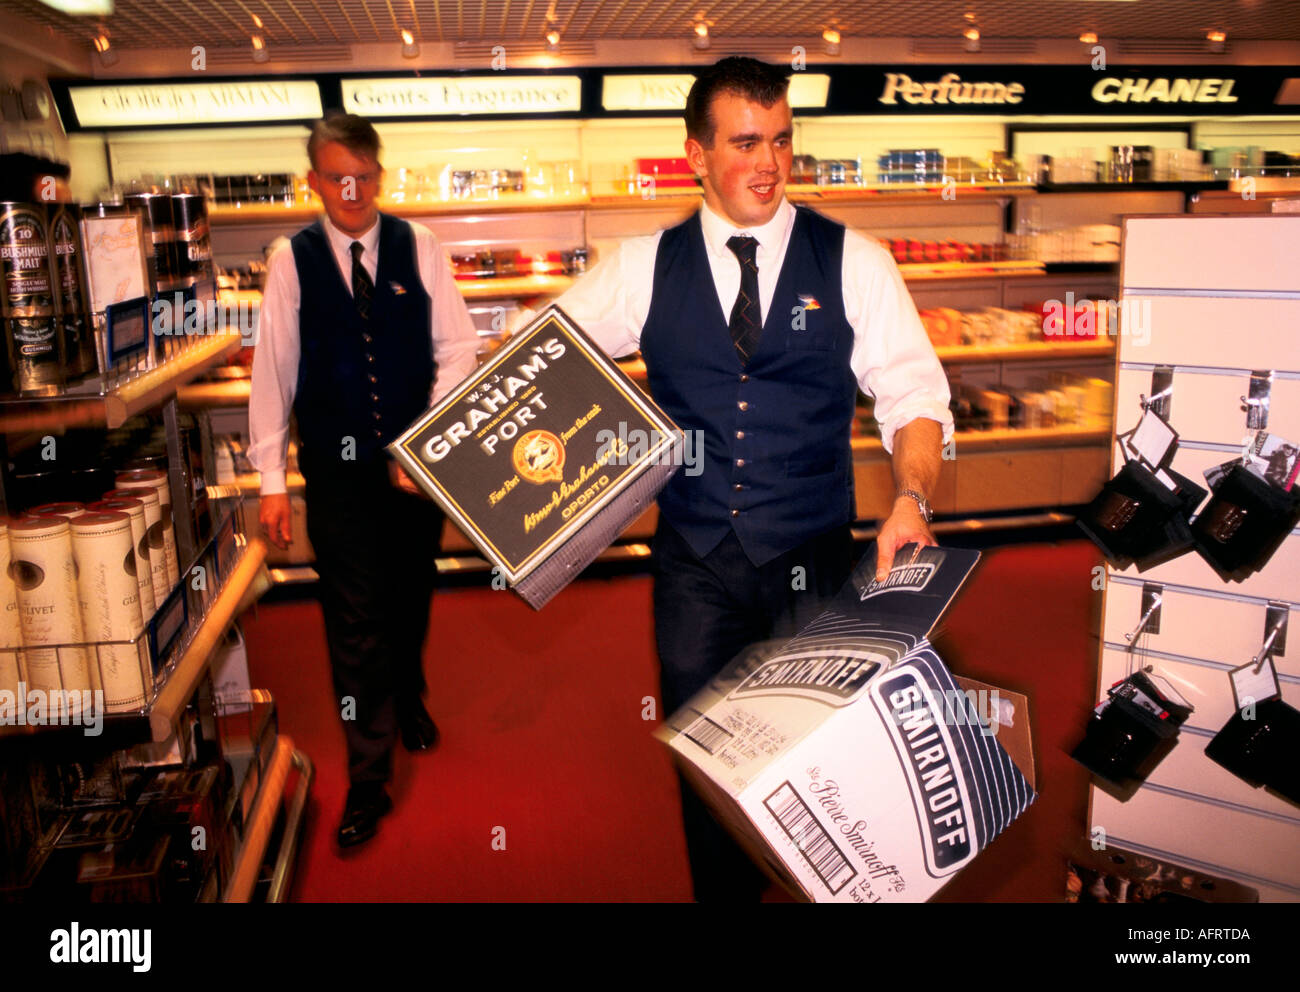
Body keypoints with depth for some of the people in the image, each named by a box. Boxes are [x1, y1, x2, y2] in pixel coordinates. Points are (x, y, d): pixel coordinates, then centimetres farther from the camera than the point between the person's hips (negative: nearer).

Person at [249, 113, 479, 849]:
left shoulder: (418, 247, -2)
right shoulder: (292, 261, -2)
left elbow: (458, 348, -4)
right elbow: (274, 367, -2)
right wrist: (272, 478, -4)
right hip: (337, 466, -1)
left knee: (411, 596, 19)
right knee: (355, 621, 0)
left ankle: (409, 702, 48)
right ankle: (368, 779, 13)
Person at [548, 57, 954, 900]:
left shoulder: (852, 262, -1)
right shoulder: (646, 268, 2)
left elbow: (913, 395, -4)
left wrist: (912, 498, -22)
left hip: (815, 564, -1)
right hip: (694, 567, 1)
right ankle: (723, 891, 39)